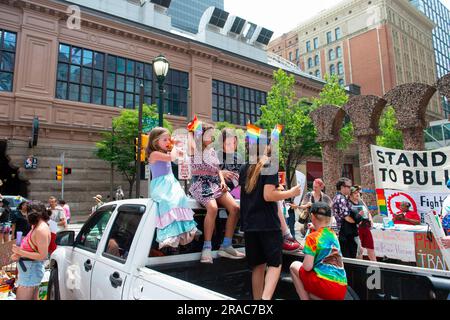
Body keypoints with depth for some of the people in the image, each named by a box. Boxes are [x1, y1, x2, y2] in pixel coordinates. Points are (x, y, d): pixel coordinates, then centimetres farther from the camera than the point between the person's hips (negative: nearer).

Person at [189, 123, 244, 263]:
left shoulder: (212, 151, 22)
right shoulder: (194, 149, 3)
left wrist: (223, 181, 7)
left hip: (216, 184, 7)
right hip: (201, 184, -7)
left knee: (235, 208, -12)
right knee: (213, 208, -35)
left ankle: (226, 246, -4)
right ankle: (207, 248, -25)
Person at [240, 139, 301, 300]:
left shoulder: (245, 169, 13)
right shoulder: (270, 166, -6)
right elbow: (268, 195, -17)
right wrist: (291, 193, -5)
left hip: (249, 224, 6)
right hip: (268, 223, -6)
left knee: (258, 266, 13)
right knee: (275, 263, 2)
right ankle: (265, 298, -16)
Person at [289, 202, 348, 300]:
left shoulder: (312, 237, -7)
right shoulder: (333, 234, 11)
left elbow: (307, 267, -11)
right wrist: (315, 229, 33)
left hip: (326, 286, -7)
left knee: (294, 266, 13)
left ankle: (305, 298, 7)